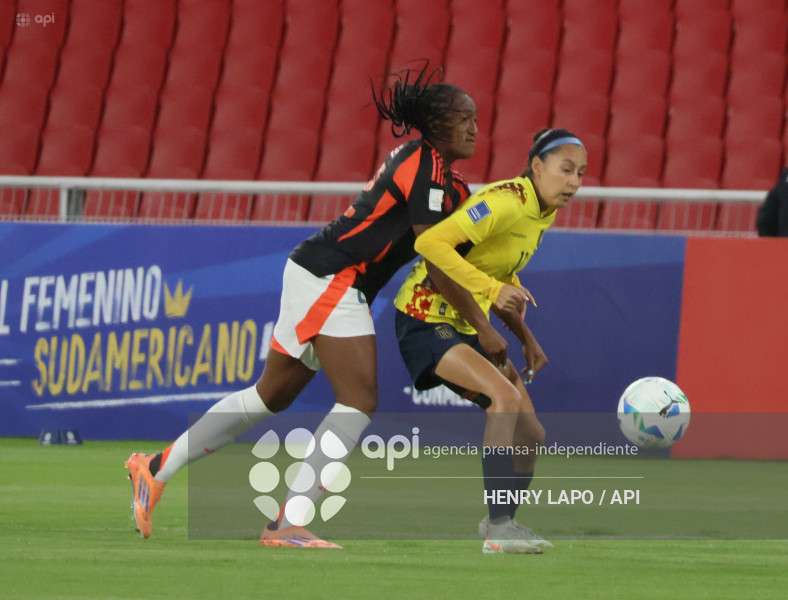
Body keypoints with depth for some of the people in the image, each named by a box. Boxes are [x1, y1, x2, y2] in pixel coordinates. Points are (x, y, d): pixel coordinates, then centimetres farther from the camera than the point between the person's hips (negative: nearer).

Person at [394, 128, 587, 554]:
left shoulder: (543, 214, 7)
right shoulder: (505, 202, -23)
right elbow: (430, 243, -33)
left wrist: (525, 336, 9)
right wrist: (494, 289, -34)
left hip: (466, 327, 9)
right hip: (427, 321, -9)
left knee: (530, 434, 4)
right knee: (506, 395, -29)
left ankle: (501, 522, 27)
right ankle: (499, 527, -31)